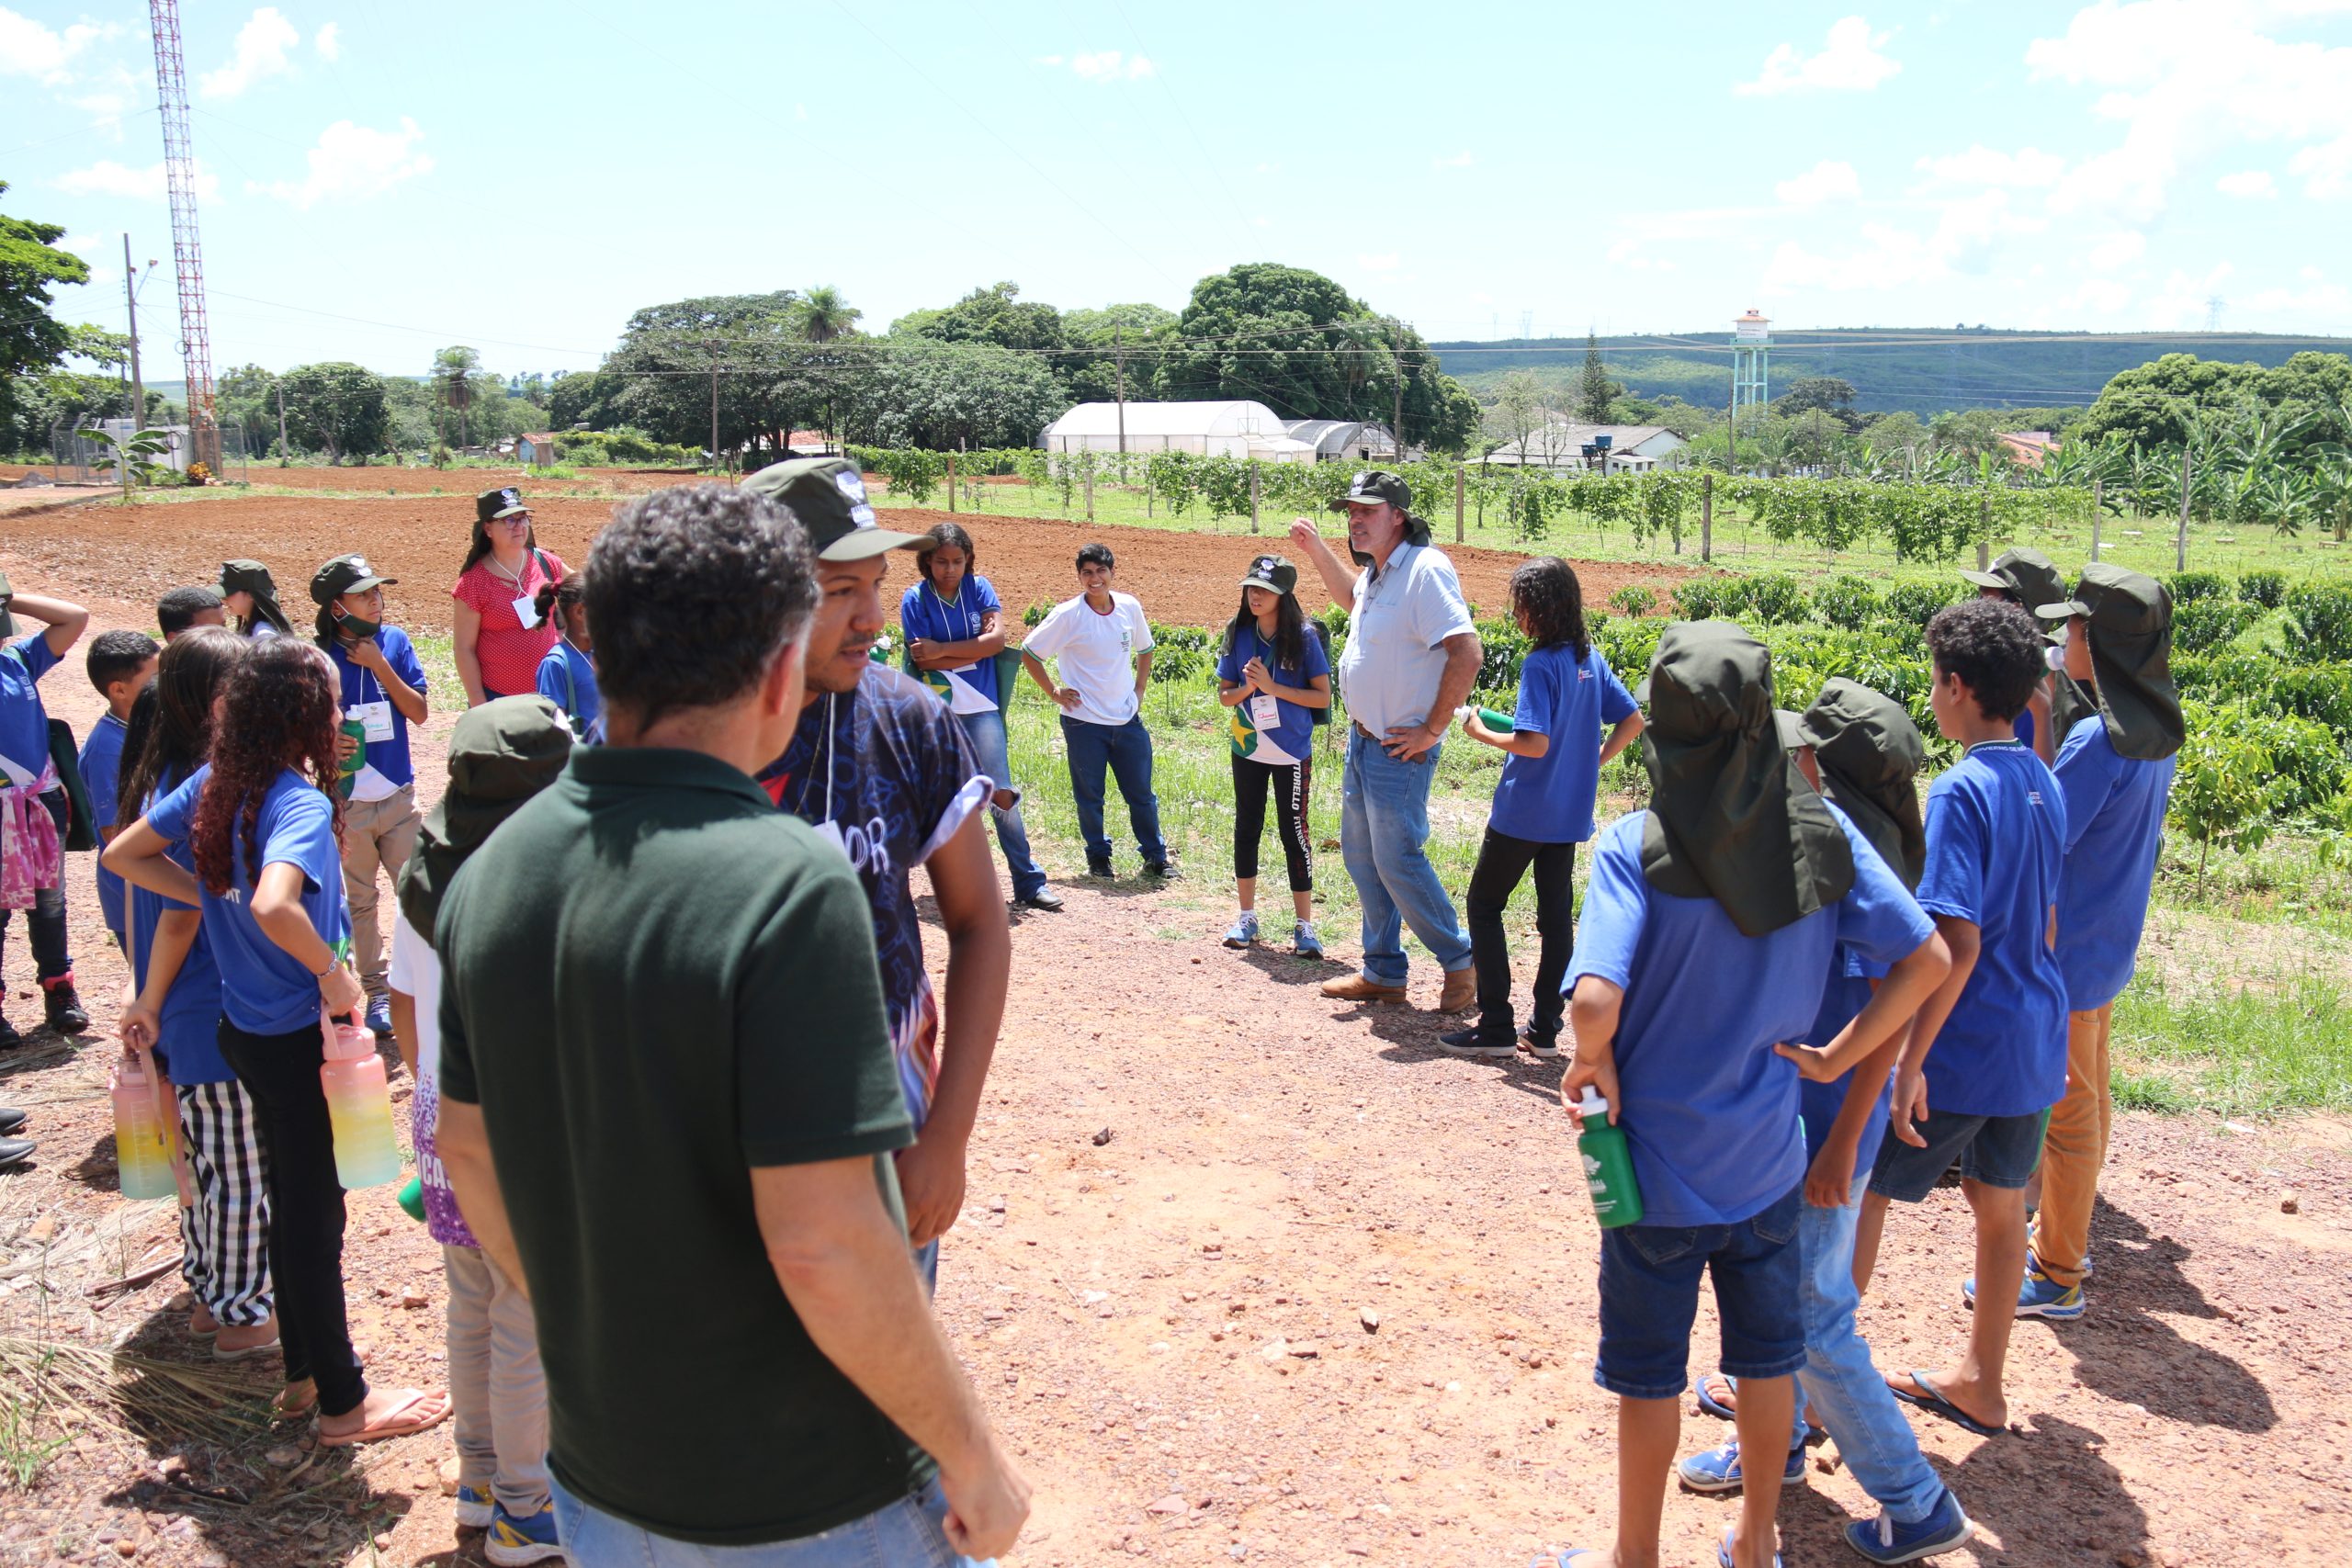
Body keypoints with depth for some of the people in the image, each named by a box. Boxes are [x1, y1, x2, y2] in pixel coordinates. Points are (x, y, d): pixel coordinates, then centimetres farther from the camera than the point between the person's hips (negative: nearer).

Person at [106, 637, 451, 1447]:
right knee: (316, 1213, 4)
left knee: (292, 1197, 21)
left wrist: (208, 897, 7)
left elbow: (124, 854, 10)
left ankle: (305, 1369, 36)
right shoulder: (299, 802, -24)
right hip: (298, 1038, -8)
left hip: (246, 1027, 8)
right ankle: (343, 1402, 19)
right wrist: (334, 971, -24)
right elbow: (273, 906, -41)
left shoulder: (213, 784, 0)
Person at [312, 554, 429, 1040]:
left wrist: (380, 666, -15)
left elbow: (419, 712, -5)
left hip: (398, 796, 2)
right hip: (345, 801, -2)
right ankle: (377, 991, 22)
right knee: (358, 900, 10)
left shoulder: (395, 641, -2)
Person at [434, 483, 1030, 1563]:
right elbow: (825, 1245, -27)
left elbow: (471, 1158, 7)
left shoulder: (491, 872, -4)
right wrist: (970, 1452, -13)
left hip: (598, 1474, 6)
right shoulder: (787, 882, -26)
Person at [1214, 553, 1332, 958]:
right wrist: (1247, 688, -15)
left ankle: (1304, 926, 8)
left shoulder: (1303, 637, -10)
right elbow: (1224, 694, 7)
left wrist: (1272, 687, -19)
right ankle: (1247, 917, 25)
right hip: (1247, 750, 4)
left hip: (1291, 753, -4)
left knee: (1293, 832, 0)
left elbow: (1323, 697, -11)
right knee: (1246, 829, 11)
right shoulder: (1238, 634, 2)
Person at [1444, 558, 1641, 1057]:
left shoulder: (1540, 664, -18)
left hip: (1523, 814, -7)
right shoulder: (1590, 658, 5)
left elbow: (1534, 743, -24)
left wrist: (1482, 733, -10)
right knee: (1557, 915, 11)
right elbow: (1633, 720, 10)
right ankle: (1545, 1029, 16)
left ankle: (1495, 1027, 4)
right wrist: (1594, 763, 14)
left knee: (1484, 905, 5)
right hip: (1571, 814, 7)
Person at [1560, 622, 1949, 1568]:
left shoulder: (1635, 847, -21)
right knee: (1767, 1351, 22)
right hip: (1768, 1159, 4)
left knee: (1647, 1373, 14)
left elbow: (1594, 1002, -32)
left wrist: (1594, 1061, -11)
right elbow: (1926, 959, -6)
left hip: (1659, 1162, -3)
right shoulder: (1822, 832, -9)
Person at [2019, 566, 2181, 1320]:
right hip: (2111, 943, 9)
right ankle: (2066, 1236, 37)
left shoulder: (2098, 738, -25)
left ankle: (2057, 1277, 13)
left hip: (2068, 951, -9)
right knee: (2087, 1096, 21)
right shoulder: (2157, 733, 4)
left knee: (2066, 1109, 2)